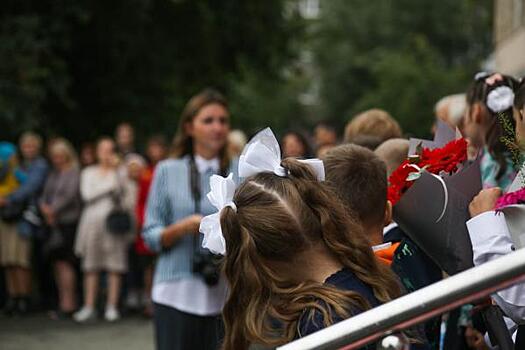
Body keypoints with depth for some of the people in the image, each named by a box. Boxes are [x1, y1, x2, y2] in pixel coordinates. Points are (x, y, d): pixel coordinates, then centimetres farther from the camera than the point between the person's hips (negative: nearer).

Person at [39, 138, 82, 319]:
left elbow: (70, 195, -12)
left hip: (69, 221, -7)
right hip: (54, 223, 7)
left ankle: (68, 304, -7)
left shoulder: (74, 172, -5)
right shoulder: (53, 174, 17)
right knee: (57, 263, 5)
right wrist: (44, 207, -4)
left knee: (64, 262, -10)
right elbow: (45, 195, 16)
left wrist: (53, 209, -7)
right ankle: (63, 302, 9)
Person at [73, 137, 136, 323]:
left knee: (115, 265, -6)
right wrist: (110, 185, -2)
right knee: (91, 266, -2)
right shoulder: (89, 172, 15)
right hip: (93, 220, 1)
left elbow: (130, 196, -1)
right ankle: (88, 307, 0)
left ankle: (112, 307, -2)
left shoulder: (121, 172, 12)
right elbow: (87, 194, -1)